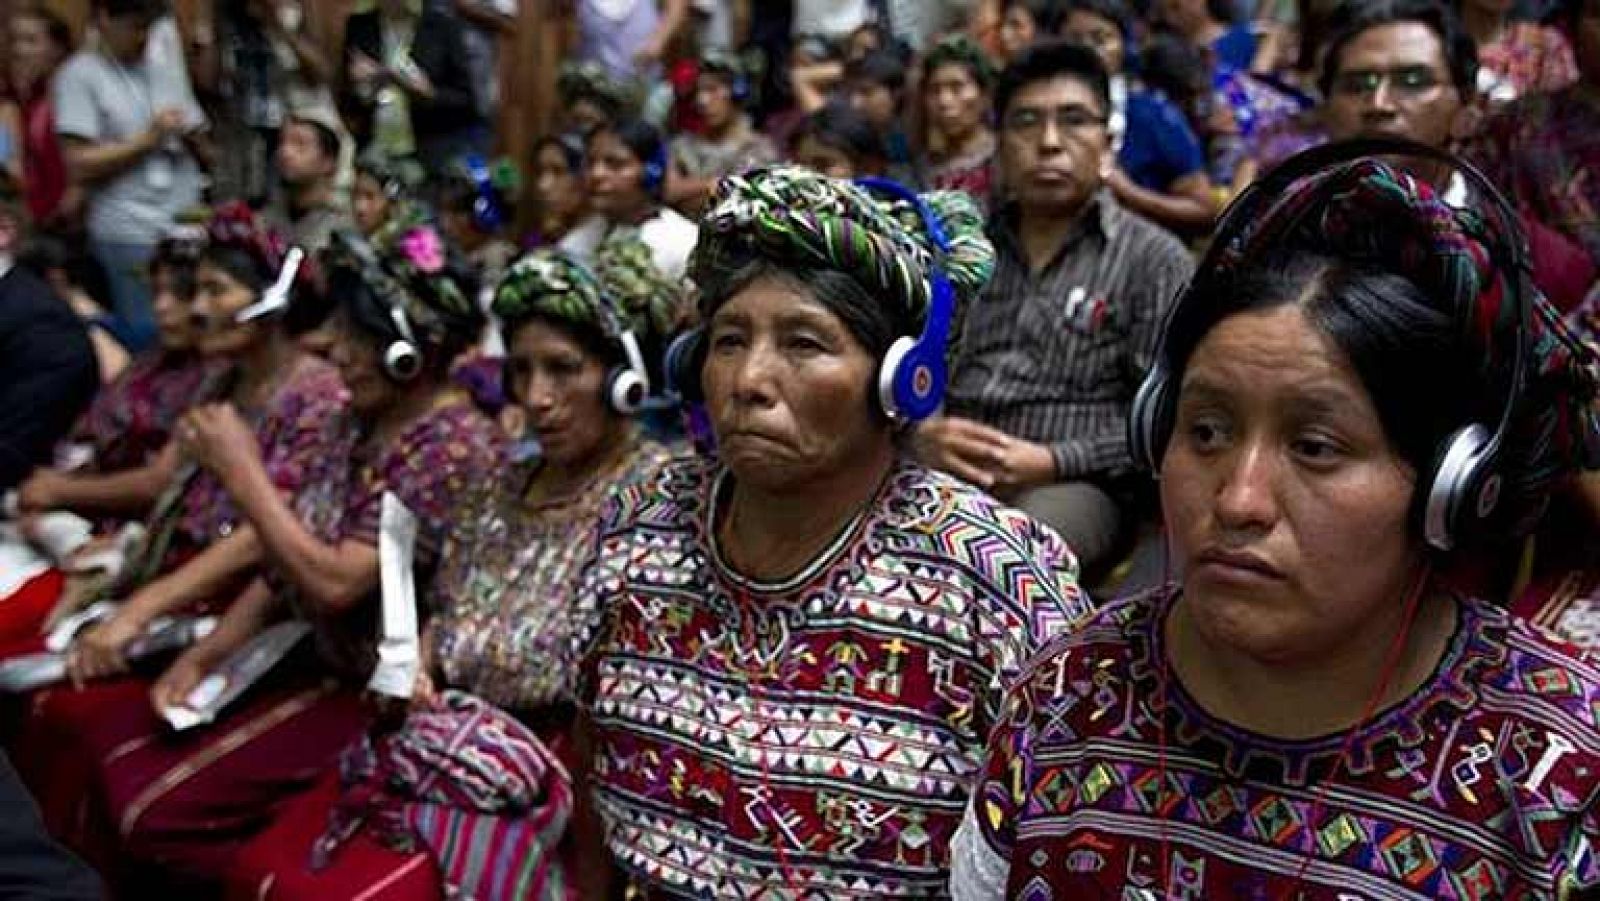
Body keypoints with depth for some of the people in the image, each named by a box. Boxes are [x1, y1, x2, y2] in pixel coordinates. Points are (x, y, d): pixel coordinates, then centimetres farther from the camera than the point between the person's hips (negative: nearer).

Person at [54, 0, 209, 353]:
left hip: (187, 230, 5)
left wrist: (191, 136, -5)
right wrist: (148, 138, -10)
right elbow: (80, 165, -8)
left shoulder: (166, 72, 15)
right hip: (130, 237, -5)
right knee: (152, 336, -4)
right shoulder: (79, 75, -2)